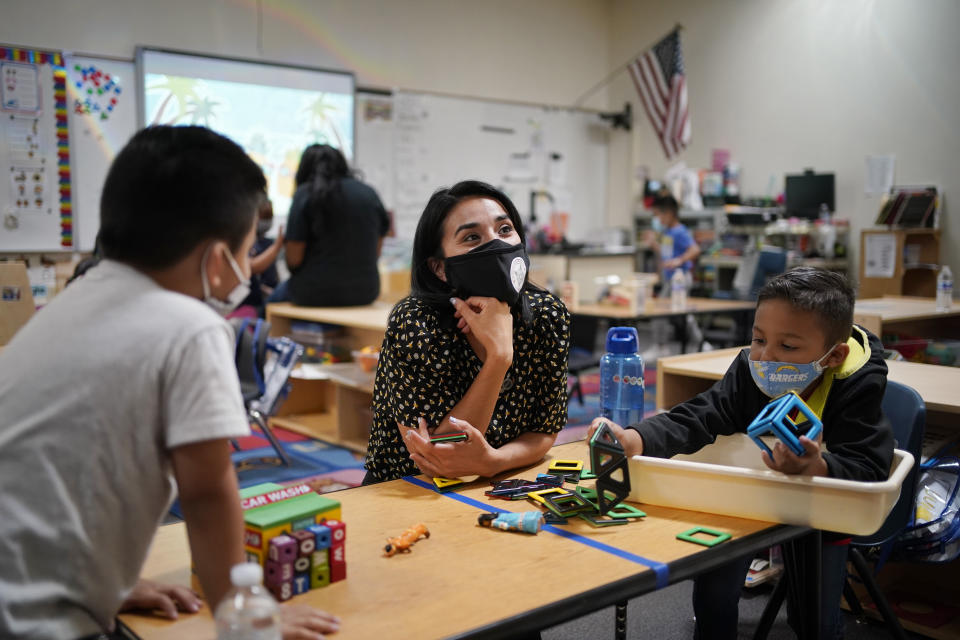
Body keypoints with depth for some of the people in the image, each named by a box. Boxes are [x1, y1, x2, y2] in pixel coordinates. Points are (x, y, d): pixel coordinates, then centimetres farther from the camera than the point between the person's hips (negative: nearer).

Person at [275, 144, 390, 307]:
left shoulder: (305, 194, -7)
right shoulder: (369, 193, 5)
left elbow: (294, 258, -10)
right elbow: (376, 252, 10)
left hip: (316, 293, -5)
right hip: (365, 293, 5)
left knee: (274, 300, 26)